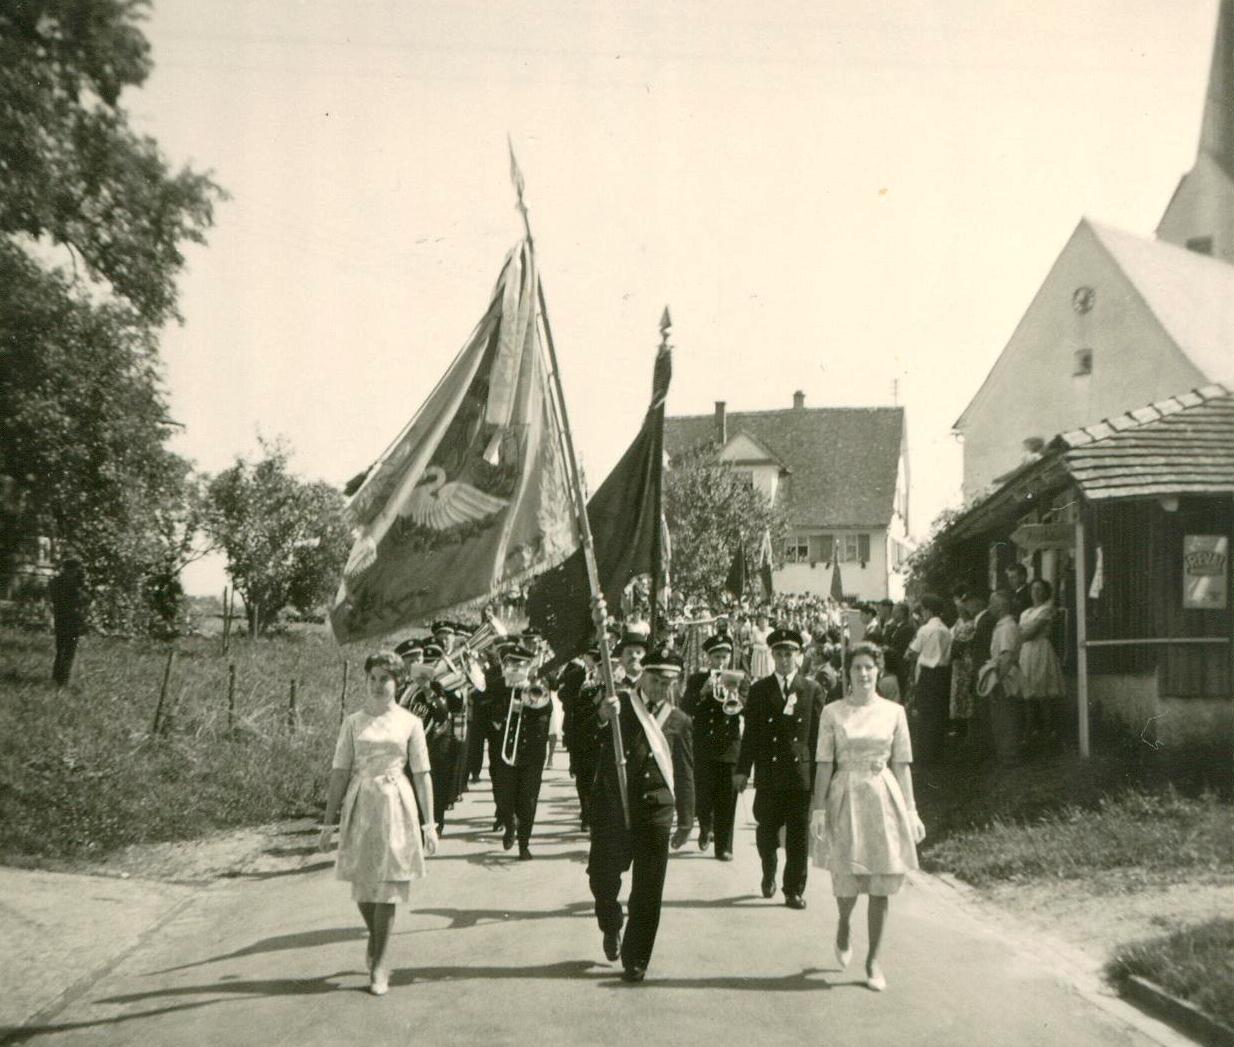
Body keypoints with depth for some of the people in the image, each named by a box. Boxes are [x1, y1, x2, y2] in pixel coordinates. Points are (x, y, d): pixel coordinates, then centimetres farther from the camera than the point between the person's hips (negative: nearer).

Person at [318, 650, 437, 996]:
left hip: (396, 805, -1)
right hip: (360, 806, 1)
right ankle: (375, 938, 36)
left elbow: (422, 775, 4)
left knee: (387, 888, -2)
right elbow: (340, 773, 5)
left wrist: (429, 824, 1)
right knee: (361, 885, 7)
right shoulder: (353, 723, 4)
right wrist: (329, 822, 3)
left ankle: (380, 966, 7)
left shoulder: (409, 722, 2)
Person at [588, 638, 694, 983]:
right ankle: (612, 927, 35)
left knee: (648, 892, 1)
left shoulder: (678, 721, 7)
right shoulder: (619, 704, 0)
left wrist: (686, 820, 14)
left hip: (656, 813, 1)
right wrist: (602, 718, -35)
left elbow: (685, 774, 13)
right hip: (612, 808, -1)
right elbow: (592, 740, -14)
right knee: (602, 876, 4)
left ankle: (635, 961, 13)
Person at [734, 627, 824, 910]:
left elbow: (818, 734, 4)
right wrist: (742, 769, 2)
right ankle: (769, 873, 34)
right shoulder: (759, 690, 6)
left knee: (798, 834, 2)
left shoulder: (812, 690, 5)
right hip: (768, 773, 1)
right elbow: (751, 733, 6)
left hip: (802, 773, -1)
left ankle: (794, 890, 12)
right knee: (767, 829, 7)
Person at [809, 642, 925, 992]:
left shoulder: (894, 712, 5)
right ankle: (844, 925, 33)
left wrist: (911, 811, 4)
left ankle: (873, 961, 15)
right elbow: (824, 764, 1)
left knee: (881, 886, 2)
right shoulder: (833, 712, 1)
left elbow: (901, 765, 7)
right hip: (845, 798, -1)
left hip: (883, 799, 1)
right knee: (846, 881, -3)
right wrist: (819, 809, -4)